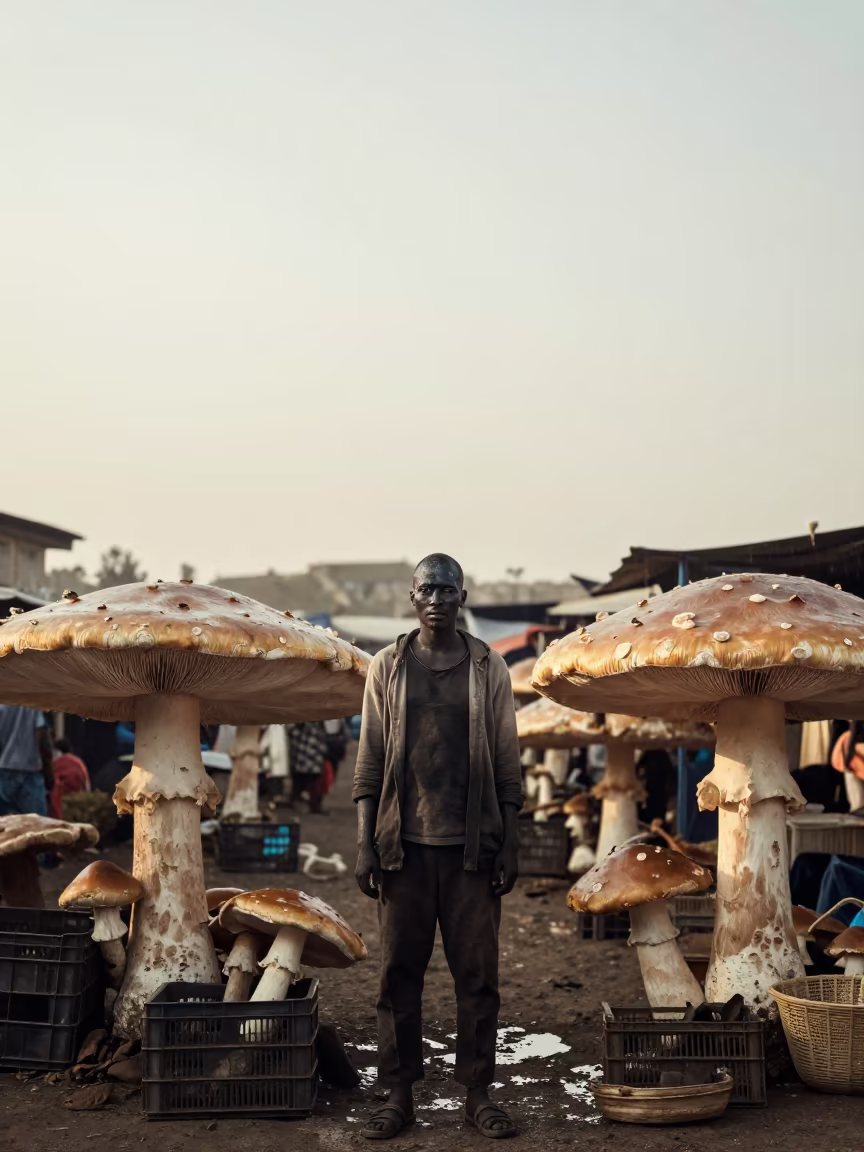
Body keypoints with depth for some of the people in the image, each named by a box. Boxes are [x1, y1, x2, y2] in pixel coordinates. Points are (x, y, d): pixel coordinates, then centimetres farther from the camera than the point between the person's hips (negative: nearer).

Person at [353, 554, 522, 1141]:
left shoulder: (489, 668, 4)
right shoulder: (388, 667, 4)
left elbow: (507, 763, 4)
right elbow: (370, 762, 3)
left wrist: (510, 845, -1)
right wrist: (365, 845, -2)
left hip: (472, 847, 0)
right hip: (404, 844, 0)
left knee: (477, 972, 3)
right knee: (400, 972, 5)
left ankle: (479, 1092, 14)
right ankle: (399, 1094, 14)